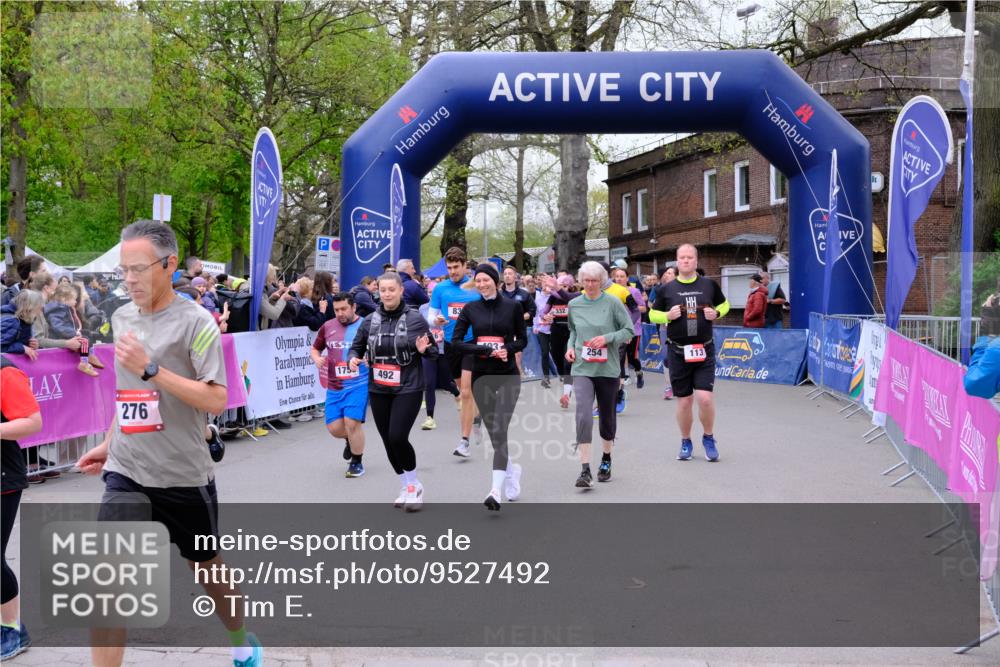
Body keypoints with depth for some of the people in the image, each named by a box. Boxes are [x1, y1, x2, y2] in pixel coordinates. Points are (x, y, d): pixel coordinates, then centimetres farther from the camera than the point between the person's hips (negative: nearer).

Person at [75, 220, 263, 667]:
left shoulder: (195, 321, -14)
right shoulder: (122, 317, 6)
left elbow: (216, 400, -21)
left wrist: (151, 368, -27)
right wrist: (109, 442, 18)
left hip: (184, 475, -4)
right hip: (125, 472, 4)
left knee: (207, 566, 16)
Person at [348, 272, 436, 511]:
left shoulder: (415, 318, -6)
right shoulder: (370, 320, 4)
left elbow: (433, 352, 1)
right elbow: (357, 346, 13)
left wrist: (423, 349, -21)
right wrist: (353, 358, -9)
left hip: (408, 389, -4)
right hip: (378, 390, 5)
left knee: (397, 437, -15)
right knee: (388, 441, 9)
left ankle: (414, 485, 8)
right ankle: (406, 487, 28)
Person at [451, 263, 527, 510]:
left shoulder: (513, 306, 0)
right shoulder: (470, 308, 4)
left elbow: (522, 340, 7)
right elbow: (456, 341, -1)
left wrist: (507, 349, -15)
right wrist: (486, 350, -14)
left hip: (508, 375, -3)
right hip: (481, 376, 3)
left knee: (499, 430, -14)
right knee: (493, 431, 10)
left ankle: (495, 491, -18)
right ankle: (512, 468, 37)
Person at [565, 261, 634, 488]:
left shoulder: (612, 302, -4)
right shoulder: (574, 305, 5)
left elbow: (629, 330, -3)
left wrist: (607, 337, -17)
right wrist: (570, 347, 2)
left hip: (608, 368, -1)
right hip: (582, 368, 1)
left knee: (607, 416, 14)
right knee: (583, 416, -16)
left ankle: (606, 460, 37)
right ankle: (585, 470, -15)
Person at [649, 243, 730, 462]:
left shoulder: (709, 285, 4)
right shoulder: (666, 289, 2)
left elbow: (724, 304, 18)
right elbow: (653, 314, 10)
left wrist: (717, 313, -3)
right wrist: (667, 315, -10)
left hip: (704, 350, 0)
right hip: (677, 352, 0)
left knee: (705, 397, -11)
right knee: (684, 401, 6)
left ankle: (709, 438, 14)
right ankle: (686, 442, 25)